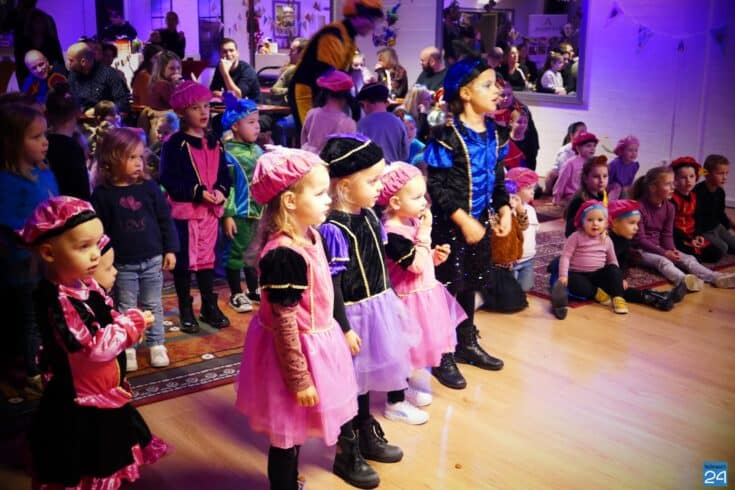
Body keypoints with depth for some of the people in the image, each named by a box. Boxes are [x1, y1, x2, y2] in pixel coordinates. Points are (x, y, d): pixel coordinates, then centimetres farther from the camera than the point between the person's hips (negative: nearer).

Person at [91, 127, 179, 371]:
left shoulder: (149, 187, -3)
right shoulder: (103, 194, -7)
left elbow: (165, 220, 2)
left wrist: (170, 249, 0)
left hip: (152, 260, 1)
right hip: (122, 264, -1)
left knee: (153, 305, 13)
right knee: (126, 308, 9)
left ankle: (156, 345, 25)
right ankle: (127, 349, 21)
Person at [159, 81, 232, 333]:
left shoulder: (214, 143, 9)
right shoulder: (175, 144, -10)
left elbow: (224, 175, 9)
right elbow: (168, 180, -16)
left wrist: (221, 191, -12)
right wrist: (198, 192, -21)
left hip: (211, 211, 5)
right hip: (184, 211, -5)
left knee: (207, 258, 14)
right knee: (184, 260, 5)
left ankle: (210, 307, 25)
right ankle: (185, 310, 17)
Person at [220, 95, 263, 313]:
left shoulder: (258, 151, 8)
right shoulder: (228, 154, -13)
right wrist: (227, 215, -17)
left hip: (259, 212, 7)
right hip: (239, 213, -7)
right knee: (235, 252, 4)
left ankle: (253, 289, 32)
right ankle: (236, 294, 17)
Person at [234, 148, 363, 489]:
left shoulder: (311, 235, -1)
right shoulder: (283, 255, -29)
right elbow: (284, 323, -25)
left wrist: (340, 333, 21)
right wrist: (299, 379, -20)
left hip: (321, 343, 9)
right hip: (294, 352, -9)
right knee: (288, 432, 10)